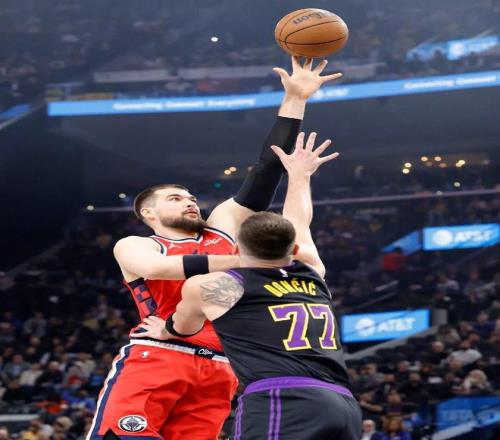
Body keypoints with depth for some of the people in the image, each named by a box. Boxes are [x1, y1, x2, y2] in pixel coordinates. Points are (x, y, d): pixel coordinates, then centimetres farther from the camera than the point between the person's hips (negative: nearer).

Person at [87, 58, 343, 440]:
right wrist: (240, 260, -17)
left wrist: (295, 100, 17)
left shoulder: (222, 227, 25)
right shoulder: (133, 246, 14)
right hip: (154, 360, -4)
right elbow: (157, 267, -10)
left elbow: (268, 170, 22)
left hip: (216, 371, 4)